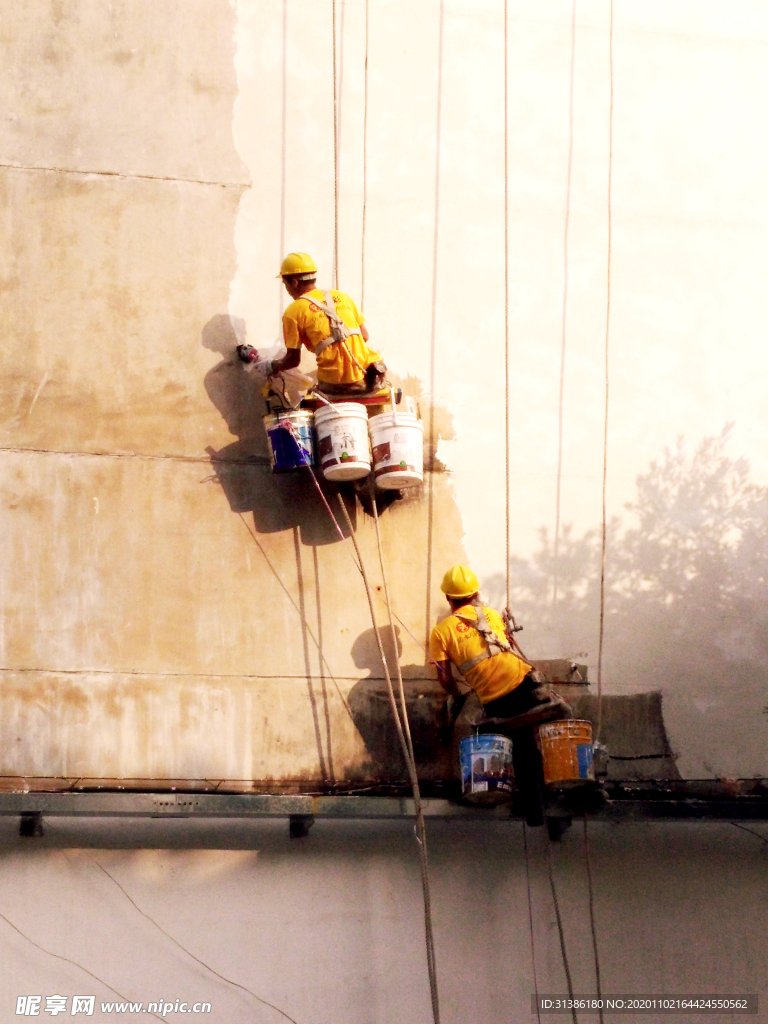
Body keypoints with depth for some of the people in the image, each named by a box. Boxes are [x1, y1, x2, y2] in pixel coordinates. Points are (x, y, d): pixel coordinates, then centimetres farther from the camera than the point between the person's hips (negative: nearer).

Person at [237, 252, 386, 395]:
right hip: (366, 376, 3)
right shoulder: (341, 296, 14)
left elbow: (293, 359, 3)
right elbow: (365, 335, 16)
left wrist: (271, 366, 22)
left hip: (337, 384, -3)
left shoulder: (294, 311, 1)